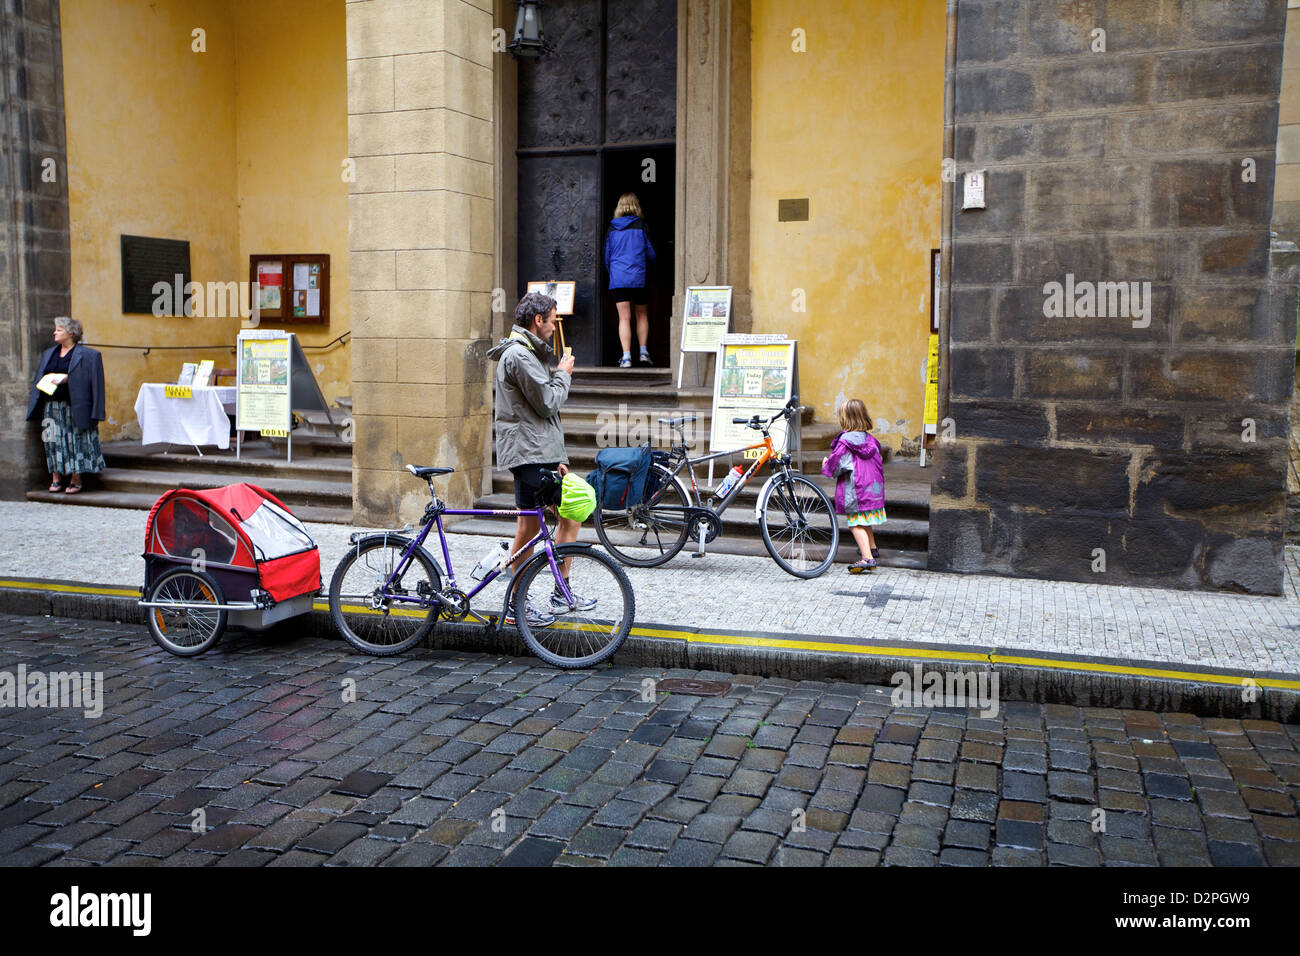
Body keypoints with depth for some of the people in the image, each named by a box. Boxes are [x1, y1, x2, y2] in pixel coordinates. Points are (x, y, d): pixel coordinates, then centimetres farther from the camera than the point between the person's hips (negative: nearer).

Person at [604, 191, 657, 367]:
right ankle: (644, 352, 15)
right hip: (639, 277, -1)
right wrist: (647, 270, 21)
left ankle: (626, 357, -8)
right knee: (642, 314, 16)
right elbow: (651, 254, 2)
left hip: (618, 278, 1)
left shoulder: (612, 229, 4)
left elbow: (607, 255, 10)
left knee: (624, 318, -1)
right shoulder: (641, 227, -2)